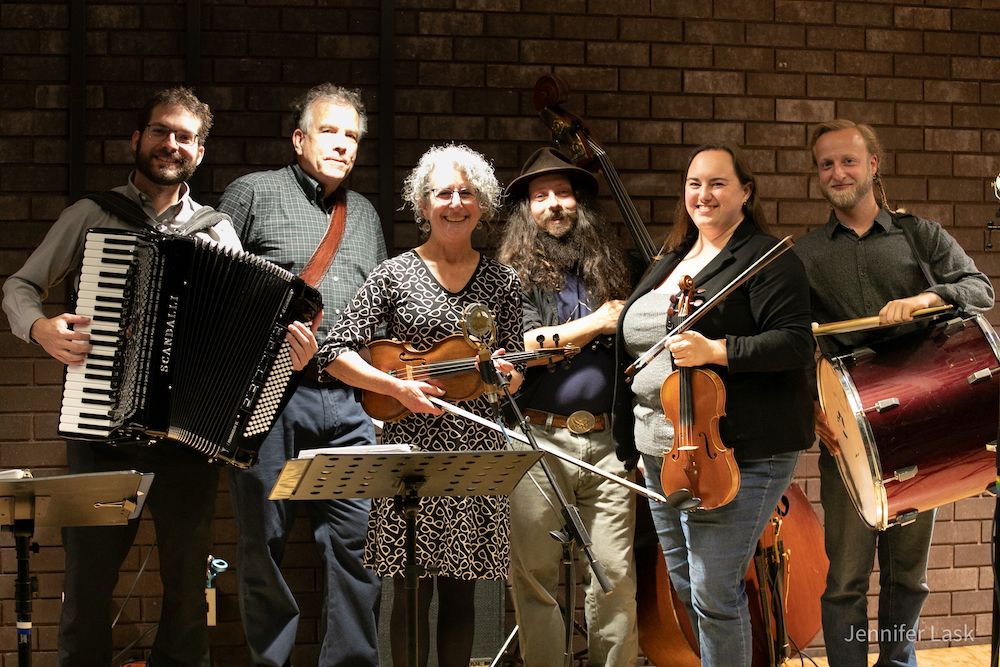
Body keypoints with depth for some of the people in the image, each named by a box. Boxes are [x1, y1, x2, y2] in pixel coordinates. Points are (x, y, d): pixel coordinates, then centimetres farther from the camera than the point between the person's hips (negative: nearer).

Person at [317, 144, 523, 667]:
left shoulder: (502, 281, 9)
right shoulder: (394, 275, 1)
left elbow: (514, 375, 13)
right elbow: (335, 354, -3)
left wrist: (503, 373, -10)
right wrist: (398, 387, -15)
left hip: (477, 450, 3)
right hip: (411, 447, -2)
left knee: (461, 589, 7)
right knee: (413, 590, -1)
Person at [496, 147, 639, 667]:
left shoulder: (606, 267, 17)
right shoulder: (515, 272, 4)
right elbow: (522, 345, -9)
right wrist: (597, 322, -5)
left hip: (605, 438, 3)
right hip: (537, 439, -3)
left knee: (616, 574, -1)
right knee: (535, 576, 1)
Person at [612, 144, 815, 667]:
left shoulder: (766, 259, -7)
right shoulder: (668, 264, 17)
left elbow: (795, 345, -17)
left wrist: (714, 350, -28)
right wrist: (634, 444, 23)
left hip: (736, 456, -8)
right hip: (662, 456, 8)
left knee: (714, 594, -9)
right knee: (686, 591, 14)